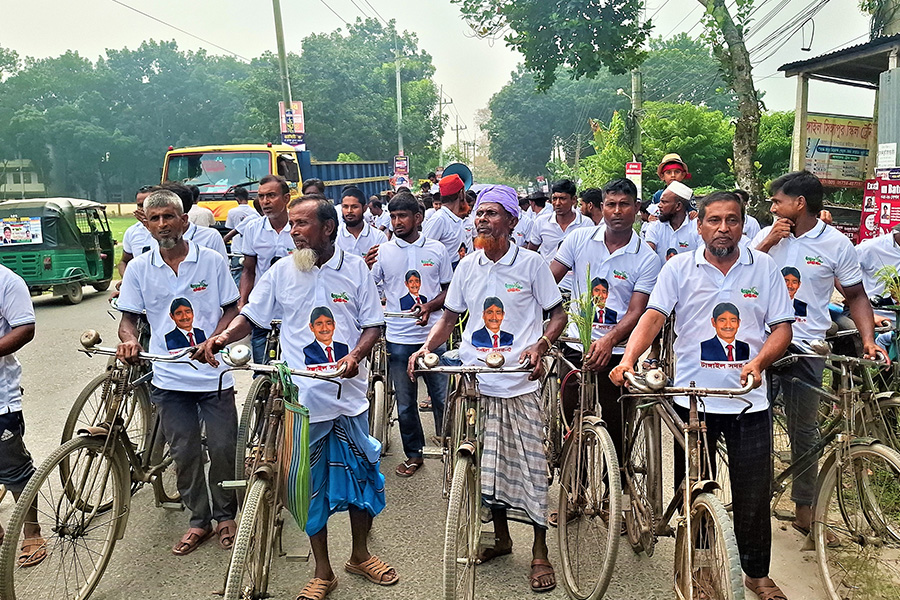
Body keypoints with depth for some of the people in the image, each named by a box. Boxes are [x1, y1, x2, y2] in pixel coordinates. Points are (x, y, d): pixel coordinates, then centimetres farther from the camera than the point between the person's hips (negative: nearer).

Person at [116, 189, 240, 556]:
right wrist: (129, 339, -15)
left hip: (213, 373, -1)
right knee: (184, 453, 9)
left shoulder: (212, 261, -2)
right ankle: (199, 521, 26)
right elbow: (128, 316, 8)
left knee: (223, 449, 5)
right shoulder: (138, 268, 4)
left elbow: (231, 309, 2)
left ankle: (226, 515, 26)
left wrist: (214, 339, -16)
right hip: (169, 377, 2)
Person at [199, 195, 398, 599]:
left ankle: (360, 555, 34)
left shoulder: (356, 269, 0)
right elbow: (251, 316, 8)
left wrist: (356, 355, -16)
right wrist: (222, 337, -12)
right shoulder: (281, 272, 2)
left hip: (348, 394, 0)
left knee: (360, 474, 10)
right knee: (310, 485, 8)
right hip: (301, 397, 0)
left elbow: (373, 324, 3)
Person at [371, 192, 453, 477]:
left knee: (442, 395, 4)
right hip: (398, 338, 1)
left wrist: (429, 306, -10)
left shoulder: (437, 249, 4)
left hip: (433, 335, -1)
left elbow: (449, 290, 8)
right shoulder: (382, 252, 4)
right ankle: (414, 453, 25)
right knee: (405, 402, 10)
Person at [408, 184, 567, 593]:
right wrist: (427, 347, -4)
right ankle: (501, 537, 32)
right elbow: (450, 317, 14)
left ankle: (540, 552, 16)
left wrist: (539, 346, -17)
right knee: (486, 464, 12)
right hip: (475, 379, 4)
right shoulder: (467, 266, 8)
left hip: (519, 381, -4)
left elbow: (558, 314, 2)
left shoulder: (531, 264, -3)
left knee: (530, 464, 0)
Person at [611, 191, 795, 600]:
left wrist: (758, 362, -15)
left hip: (748, 399, 1)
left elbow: (782, 327, 4)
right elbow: (653, 316, -8)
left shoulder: (764, 267, 5)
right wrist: (628, 359, -24)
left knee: (754, 494, 8)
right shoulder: (679, 267, 2)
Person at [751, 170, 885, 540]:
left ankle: (804, 509, 22)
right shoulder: (767, 235, 6)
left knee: (804, 431, 8)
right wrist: (769, 241, -10)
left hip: (805, 348, -2)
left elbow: (856, 296, 3)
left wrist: (868, 339, -10)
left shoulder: (836, 243, -1)